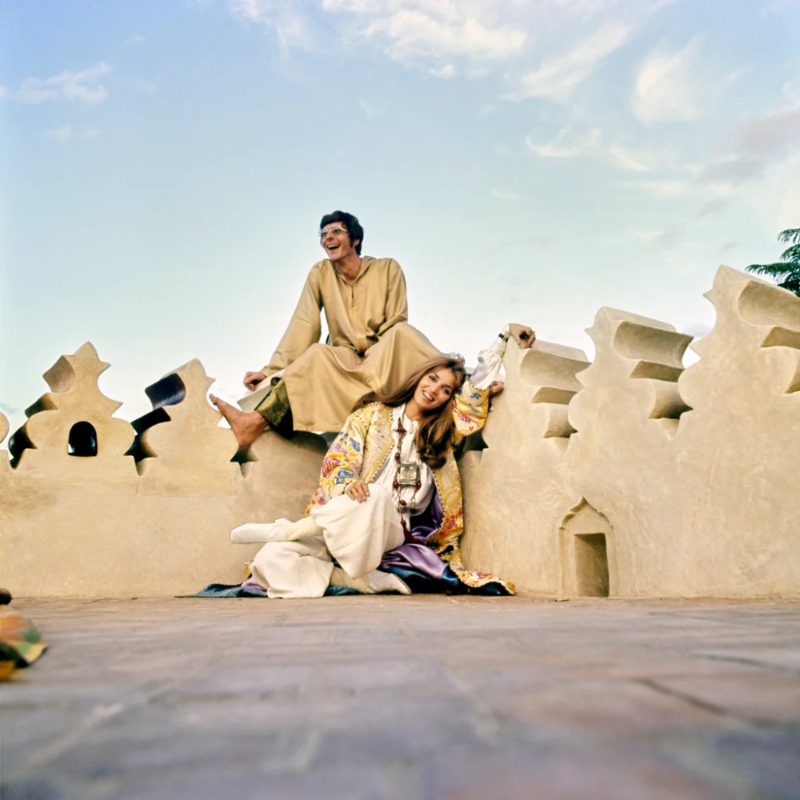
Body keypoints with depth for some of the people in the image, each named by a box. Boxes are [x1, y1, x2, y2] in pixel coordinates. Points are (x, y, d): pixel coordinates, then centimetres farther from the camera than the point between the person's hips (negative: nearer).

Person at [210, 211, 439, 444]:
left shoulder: (388, 268, 0)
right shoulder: (320, 273, 4)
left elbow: (396, 324, -4)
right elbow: (303, 327, -3)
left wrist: (373, 356, -21)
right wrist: (272, 371, -14)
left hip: (385, 359, -1)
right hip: (344, 362, 1)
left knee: (403, 333, -32)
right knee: (318, 355, -32)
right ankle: (257, 421, -44)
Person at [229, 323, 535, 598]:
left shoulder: (443, 431, 17)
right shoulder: (372, 414, 11)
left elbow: (478, 386, 17)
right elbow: (338, 459, 0)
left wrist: (505, 334, 19)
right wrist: (347, 484, -22)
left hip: (393, 533, 2)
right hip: (343, 527, -1)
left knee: (376, 497, -37)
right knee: (272, 558, -29)